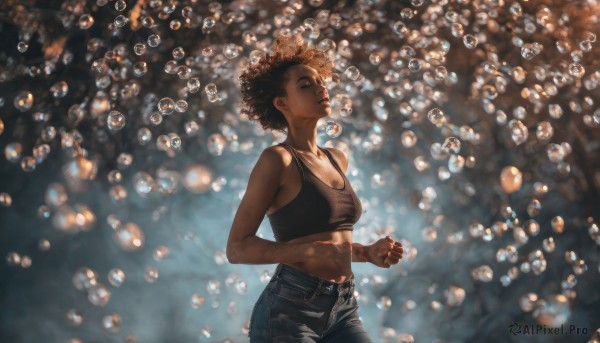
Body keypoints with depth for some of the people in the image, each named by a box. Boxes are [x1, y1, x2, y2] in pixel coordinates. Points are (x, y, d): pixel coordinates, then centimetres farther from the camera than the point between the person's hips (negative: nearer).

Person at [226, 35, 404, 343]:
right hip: (289, 309, -6)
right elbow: (237, 248, -12)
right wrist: (310, 251, -22)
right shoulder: (278, 159, -9)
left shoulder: (338, 159, 12)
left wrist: (368, 252, 6)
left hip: (344, 308, 6)